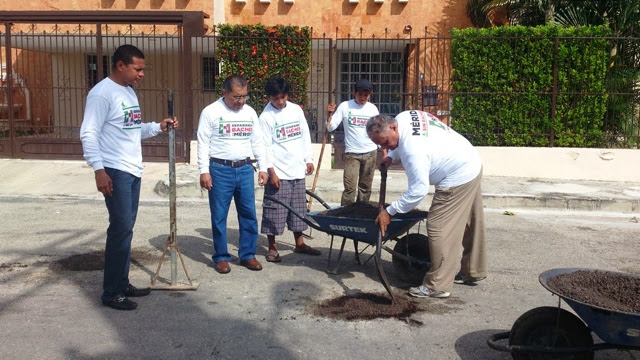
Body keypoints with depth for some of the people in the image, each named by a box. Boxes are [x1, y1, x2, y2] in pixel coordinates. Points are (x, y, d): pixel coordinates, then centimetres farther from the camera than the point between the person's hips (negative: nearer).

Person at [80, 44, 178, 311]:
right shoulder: (102, 93, -13)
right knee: (121, 229, -8)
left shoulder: (129, 92, 15)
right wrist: (98, 170, -25)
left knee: (125, 229, 13)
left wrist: (158, 127, 5)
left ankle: (122, 284, 22)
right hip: (115, 172, -9)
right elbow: (88, 134, -18)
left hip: (133, 170, 9)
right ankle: (111, 293, 1)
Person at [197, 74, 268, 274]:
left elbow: (257, 142, 13)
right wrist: (204, 171, -12)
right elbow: (203, 143, -6)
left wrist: (263, 168, 8)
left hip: (245, 169, 4)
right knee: (219, 216, 3)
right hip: (220, 170, -4)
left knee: (248, 214, 7)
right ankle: (221, 257, 15)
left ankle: (247, 255, 19)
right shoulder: (211, 112, -4)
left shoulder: (250, 112, 9)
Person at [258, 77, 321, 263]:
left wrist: (308, 160, 10)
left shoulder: (296, 110, 7)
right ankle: (272, 248, 11)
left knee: (298, 208, 14)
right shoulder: (266, 116, -9)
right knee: (274, 210, -1)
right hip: (278, 172, -5)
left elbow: (305, 135, 13)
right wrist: (271, 172, -16)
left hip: (297, 170, 6)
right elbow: (266, 146, -12)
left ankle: (299, 244, 26)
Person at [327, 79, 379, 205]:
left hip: (370, 153, 3)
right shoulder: (345, 106, -3)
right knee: (350, 188, -10)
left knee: (365, 187, 10)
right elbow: (330, 128, -6)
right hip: (351, 153, -3)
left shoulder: (372, 108, 5)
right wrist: (330, 114, -23)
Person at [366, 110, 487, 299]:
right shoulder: (403, 117, -5)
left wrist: (389, 211, -23)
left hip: (459, 178, -11)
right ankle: (473, 272, 37)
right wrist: (391, 157, 2)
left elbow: (418, 191, -29)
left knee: (438, 227, -9)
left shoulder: (413, 150, -32)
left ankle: (438, 286, -2)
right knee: (470, 225, 21)